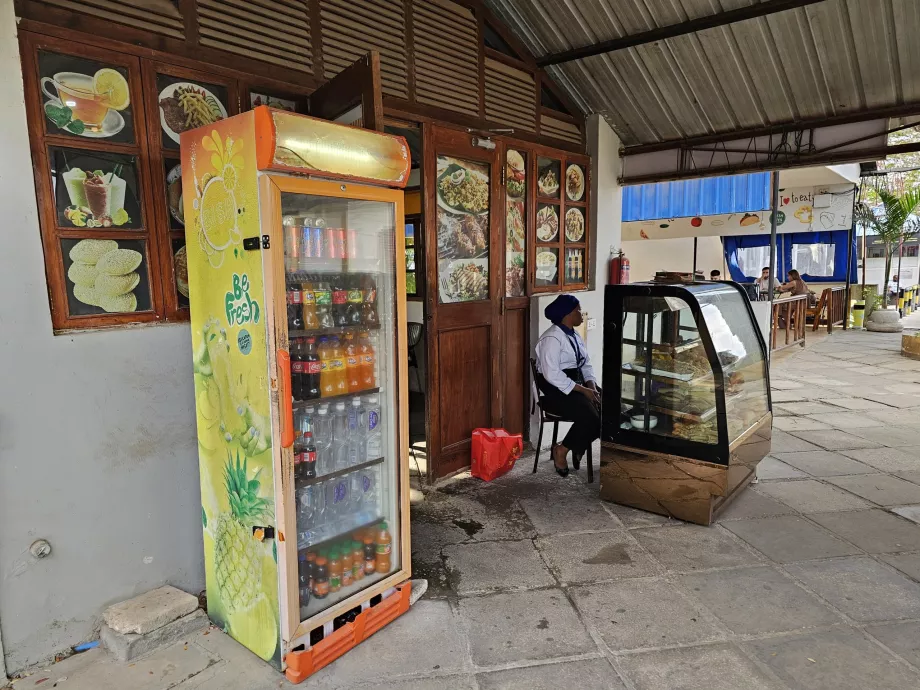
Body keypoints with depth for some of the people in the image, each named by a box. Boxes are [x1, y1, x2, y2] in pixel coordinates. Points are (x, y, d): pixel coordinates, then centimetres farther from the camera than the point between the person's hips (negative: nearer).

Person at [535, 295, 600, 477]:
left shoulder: (575, 336, 13)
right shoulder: (552, 338, -17)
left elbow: (586, 365, 10)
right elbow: (552, 375, -24)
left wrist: (591, 386, -10)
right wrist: (583, 390, -22)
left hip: (577, 385, 9)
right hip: (556, 389, -9)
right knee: (590, 417, -26)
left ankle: (579, 446, 8)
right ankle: (561, 450, -2)